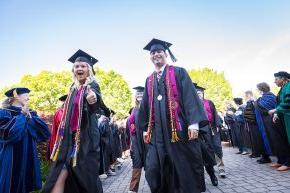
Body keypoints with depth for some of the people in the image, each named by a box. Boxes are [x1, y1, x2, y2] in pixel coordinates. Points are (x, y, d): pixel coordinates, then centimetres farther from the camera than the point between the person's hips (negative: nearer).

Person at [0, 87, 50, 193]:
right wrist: (22, 115, -15)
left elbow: (45, 133, -3)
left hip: (28, 159, 5)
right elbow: (10, 133, -24)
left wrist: (30, 117, -10)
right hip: (11, 160, -4)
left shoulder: (30, 113, 8)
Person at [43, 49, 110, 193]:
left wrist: (93, 102, -44)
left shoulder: (92, 86, -6)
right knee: (59, 174, 2)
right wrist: (64, 135, 19)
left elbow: (96, 110, -22)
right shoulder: (74, 88, 14)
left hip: (86, 135, -6)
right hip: (71, 136, 7)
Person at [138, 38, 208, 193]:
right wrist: (145, 128, 13)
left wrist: (194, 122, -18)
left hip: (180, 128, -4)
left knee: (185, 166, 6)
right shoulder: (149, 80, 17)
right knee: (153, 169, 4)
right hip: (158, 131, 4)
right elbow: (146, 104, 17)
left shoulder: (178, 72, 4)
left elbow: (190, 96, -7)